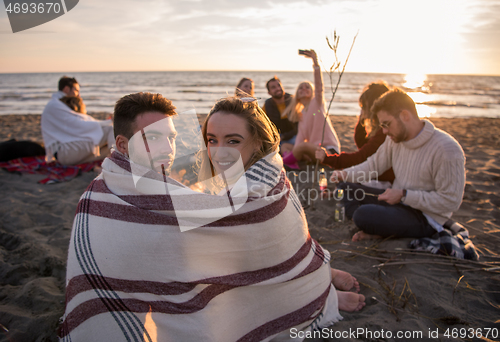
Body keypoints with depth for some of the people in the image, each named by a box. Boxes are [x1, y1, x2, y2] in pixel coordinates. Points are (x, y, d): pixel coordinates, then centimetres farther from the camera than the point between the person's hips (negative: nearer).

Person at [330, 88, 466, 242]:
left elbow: (450, 201, -22)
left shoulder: (446, 149, -23)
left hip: (425, 217, -8)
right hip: (397, 201, 9)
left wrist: (404, 195, -23)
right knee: (345, 189, -1)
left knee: (363, 214, -31)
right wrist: (346, 174, -5)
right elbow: (374, 164, 11)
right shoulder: (395, 139, -1)